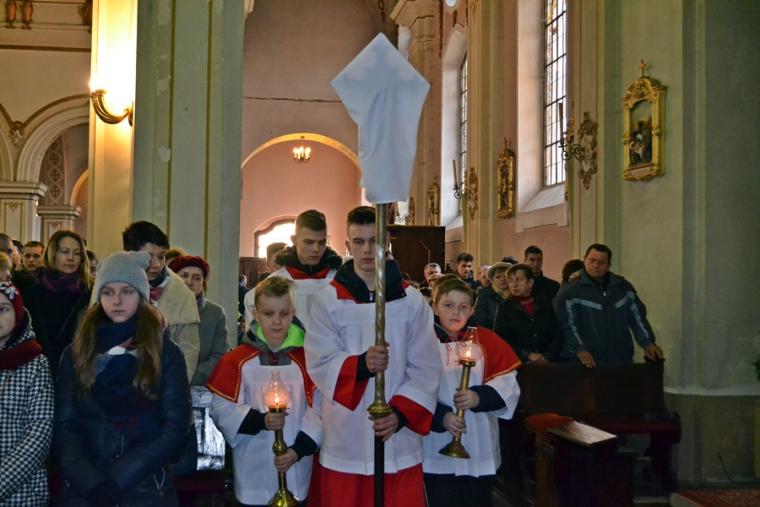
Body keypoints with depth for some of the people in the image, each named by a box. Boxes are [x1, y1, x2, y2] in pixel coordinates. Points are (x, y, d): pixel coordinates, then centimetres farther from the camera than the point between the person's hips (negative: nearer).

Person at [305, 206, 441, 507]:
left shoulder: (412, 301, 3)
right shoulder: (328, 300, -1)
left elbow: (425, 367, 1)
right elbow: (320, 363, -6)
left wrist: (401, 413, -12)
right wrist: (361, 365, -25)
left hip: (400, 441, 1)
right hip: (345, 439, -1)